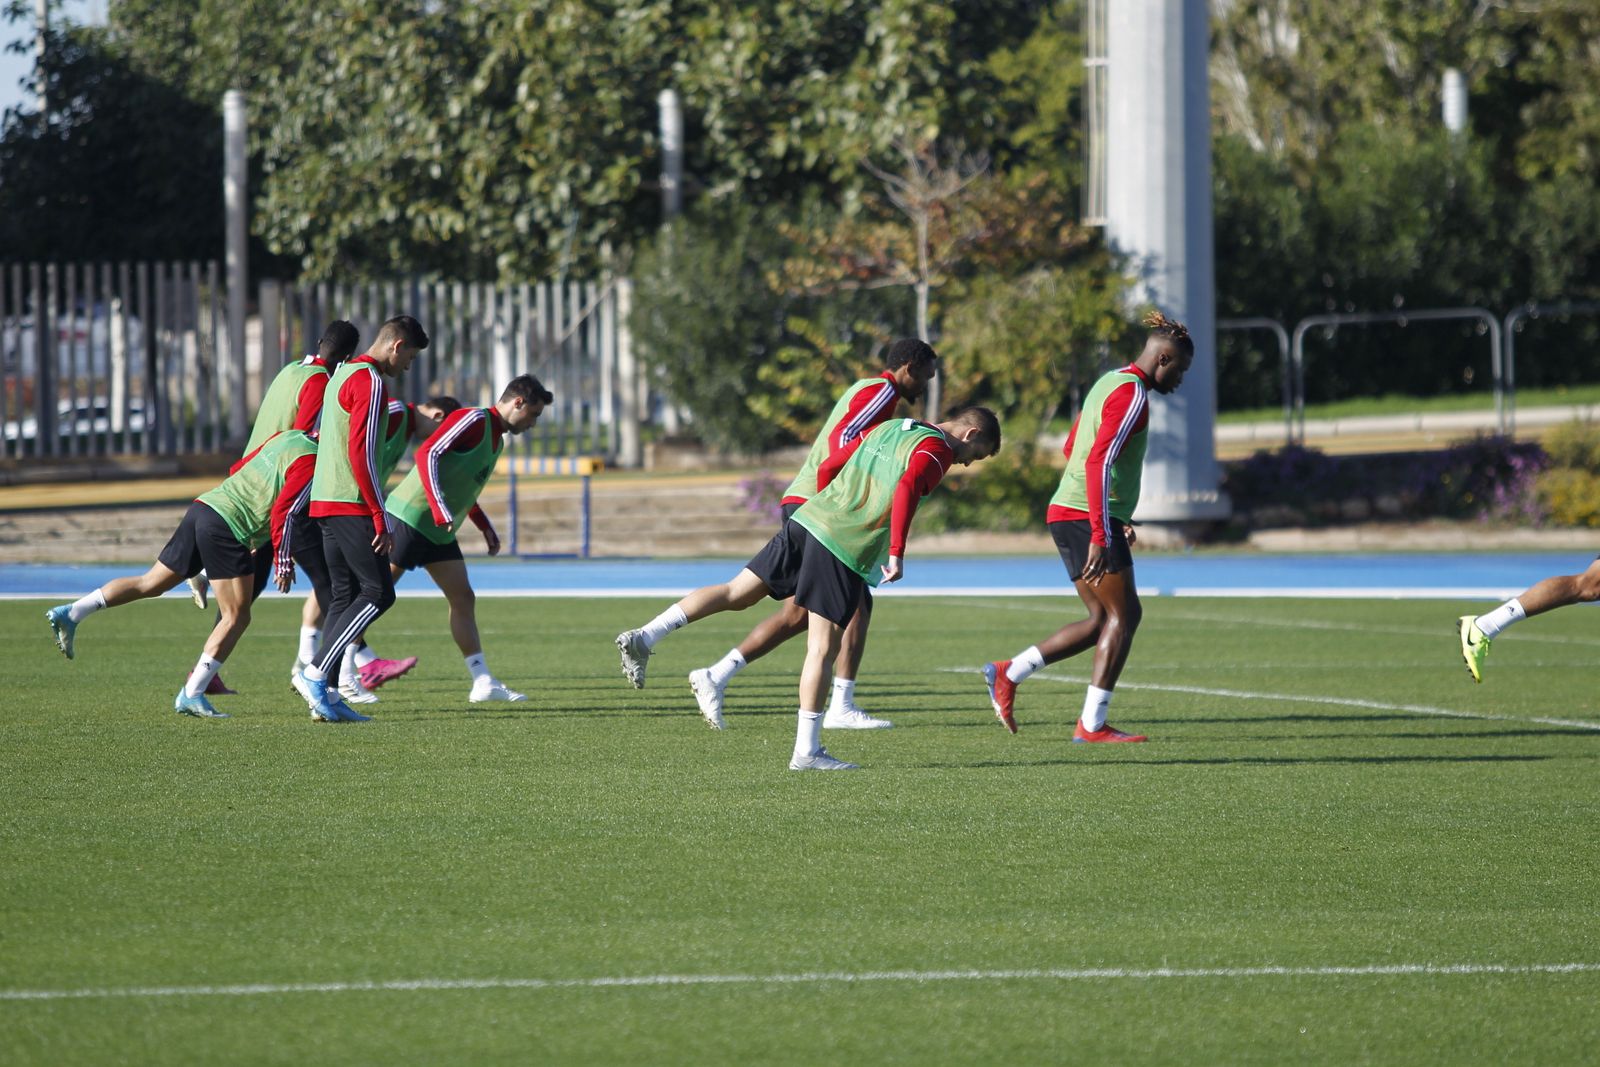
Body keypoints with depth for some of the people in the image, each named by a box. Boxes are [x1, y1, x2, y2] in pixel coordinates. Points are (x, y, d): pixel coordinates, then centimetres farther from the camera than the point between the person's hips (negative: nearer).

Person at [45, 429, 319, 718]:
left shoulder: (287, 436, 16)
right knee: (236, 617, -2)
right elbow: (280, 512, -18)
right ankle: (191, 696, -5)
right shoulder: (308, 462, -11)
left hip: (202, 507, 9)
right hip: (228, 528, -9)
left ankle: (71, 613, 11)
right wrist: (283, 561, -12)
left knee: (151, 582, 17)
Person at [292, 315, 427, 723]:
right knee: (378, 593, -8)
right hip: (352, 505, -10)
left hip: (325, 503, 10)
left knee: (344, 595, 9)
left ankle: (325, 696, 4)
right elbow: (360, 453, -19)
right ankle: (316, 674, -13)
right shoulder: (370, 382, -12)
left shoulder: (343, 374, 19)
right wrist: (381, 518, -18)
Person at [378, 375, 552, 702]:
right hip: (411, 518, -10)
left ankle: (483, 682, 5)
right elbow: (427, 454, -24)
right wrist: (439, 509, -31)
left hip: (439, 531, 10)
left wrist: (487, 529, 21)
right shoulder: (473, 420, -14)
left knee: (464, 600, 6)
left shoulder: (497, 440, 16)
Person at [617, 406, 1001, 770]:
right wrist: (896, 554, -22)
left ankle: (644, 637, 0)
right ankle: (806, 750, -1)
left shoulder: (885, 429, 22)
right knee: (823, 650, -4)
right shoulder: (936, 450, -2)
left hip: (807, 519, 7)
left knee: (736, 593, 11)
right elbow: (907, 489, -21)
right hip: (846, 551, -7)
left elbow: (827, 468, 24)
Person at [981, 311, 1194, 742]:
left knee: (1103, 619, 12)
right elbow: (1099, 462, -23)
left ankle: (1008, 673, 8)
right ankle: (1092, 723, -5)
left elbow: (1073, 450, 28)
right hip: (1089, 519, -10)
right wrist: (1101, 535, -25)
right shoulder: (1133, 395, -13)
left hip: (1066, 513, 10)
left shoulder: (1109, 383, 19)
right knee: (1123, 614, -5)